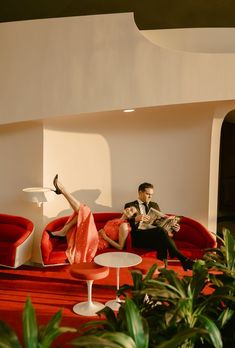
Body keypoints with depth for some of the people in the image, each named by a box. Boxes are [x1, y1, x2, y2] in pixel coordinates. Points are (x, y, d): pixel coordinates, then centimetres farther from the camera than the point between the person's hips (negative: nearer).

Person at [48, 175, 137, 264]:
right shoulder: (117, 220, 19)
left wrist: (105, 237, -11)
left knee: (84, 211, -17)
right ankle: (62, 232, -7)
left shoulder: (124, 226, -8)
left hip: (97, 242, -9)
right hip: (96, 237, 9)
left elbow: (120, 247, -13)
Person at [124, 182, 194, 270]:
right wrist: (136, 219, -28)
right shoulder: (130, 206, 11)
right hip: (139, 237, -4)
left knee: (162, 241, -35)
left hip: (155, 235, 5)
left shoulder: (154, 205, 27)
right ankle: (183, 259, -37)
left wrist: (172, 228, -2)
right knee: (161, 230, -34)